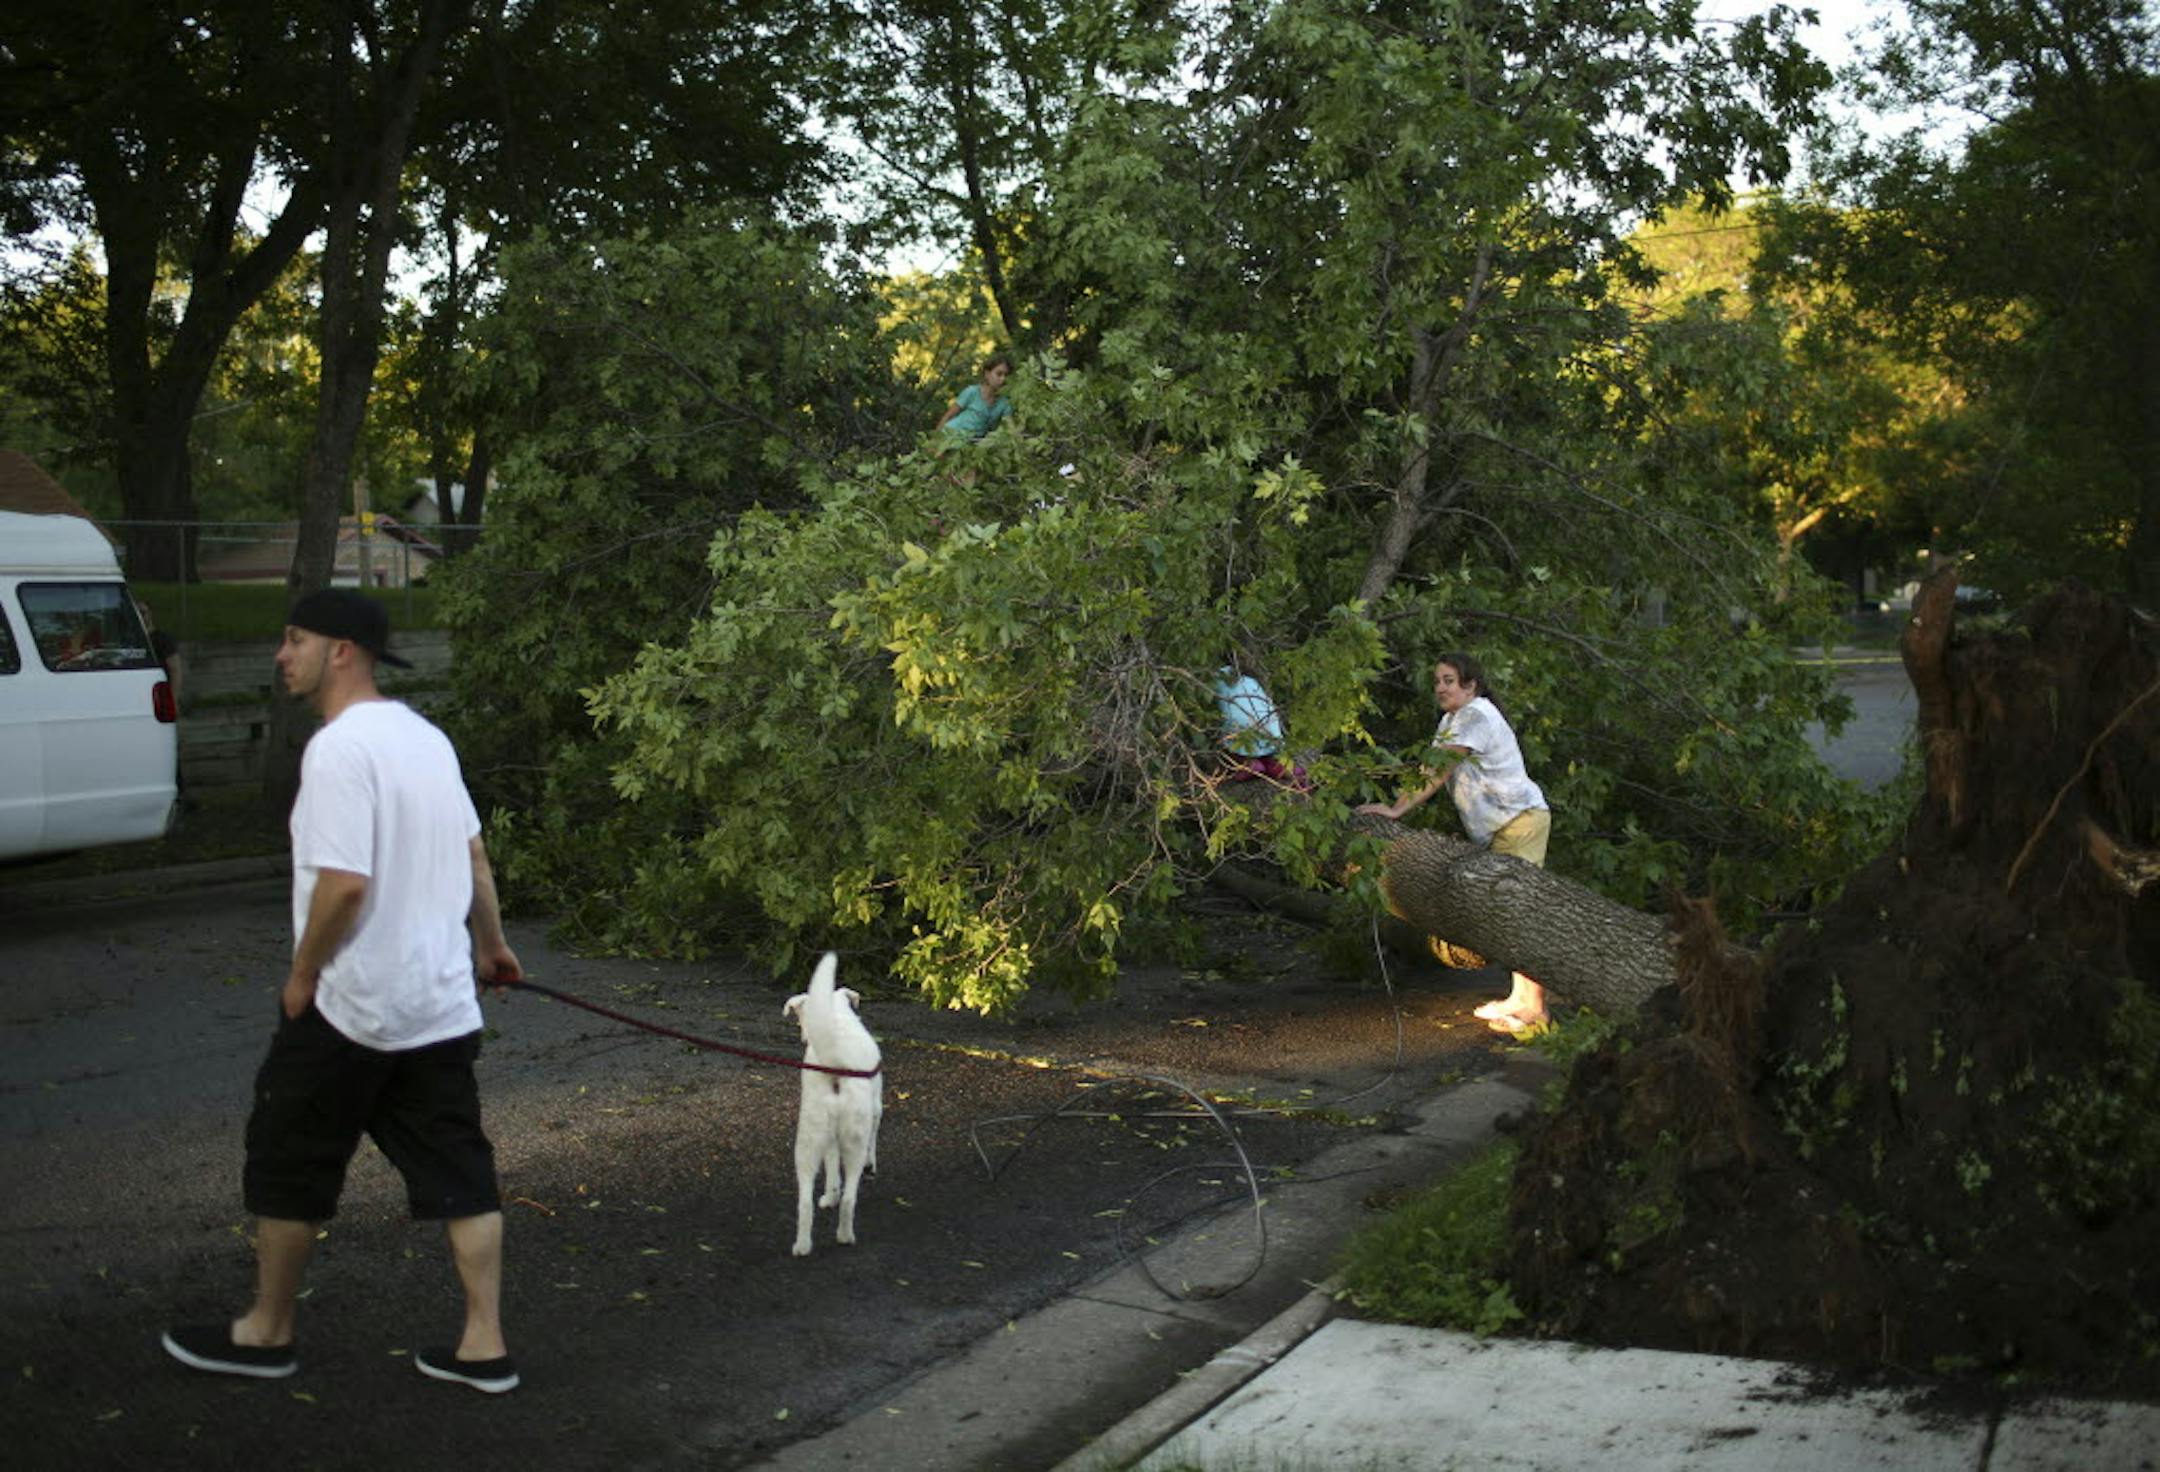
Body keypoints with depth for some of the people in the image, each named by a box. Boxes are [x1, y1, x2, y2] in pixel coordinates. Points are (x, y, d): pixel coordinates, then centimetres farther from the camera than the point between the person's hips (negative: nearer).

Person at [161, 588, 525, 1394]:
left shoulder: (339, 749, -19)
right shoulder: (424, 736, 9)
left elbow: (345, 881, -25)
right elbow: (474, 853, 17)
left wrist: (303, 974, -12)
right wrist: (490, 942, 28)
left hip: (349, 1007, -8)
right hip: (442, 1003, 8)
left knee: (287, 1168, 10)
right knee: (459, 1173, 8)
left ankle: (266, 1333, 24)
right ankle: (484, 1344, 11)